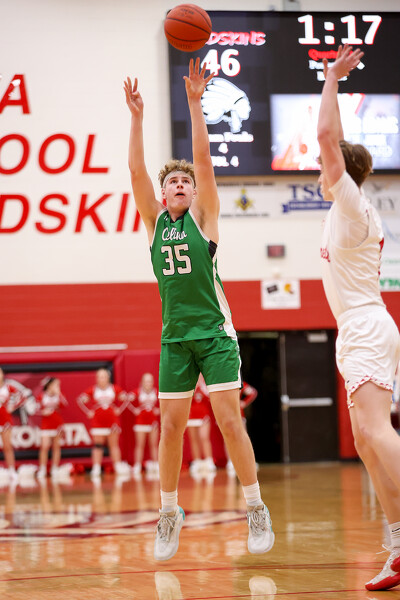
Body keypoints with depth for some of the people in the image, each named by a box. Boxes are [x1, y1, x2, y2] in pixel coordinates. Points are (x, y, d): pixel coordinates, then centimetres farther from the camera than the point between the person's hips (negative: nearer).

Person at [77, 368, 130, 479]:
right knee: (97, 445, -2)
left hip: (112, 420, 1)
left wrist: (119, 410, 2)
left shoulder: (115, 389, 2)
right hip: (97, 421, -1)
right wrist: (88, 412, -2)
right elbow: (80, 400, 3)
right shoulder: (93, 390, -1)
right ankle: (96, 469, -3)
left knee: (114, 444, 4)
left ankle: (118, 467, 4)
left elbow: (125, 399, 11)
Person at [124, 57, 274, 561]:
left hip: (215, 332, -3)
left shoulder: (203, 216, 2)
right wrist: (136, 117, -8)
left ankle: (256, 510, 2)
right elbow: (135, 169, -1)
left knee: (230, 421, -6)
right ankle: (169, 513, 14)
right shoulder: (154, 221, 8)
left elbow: (203, 159, -8)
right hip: (175, 336, 3)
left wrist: (194, 103, -15)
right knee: (171, 428, 3)